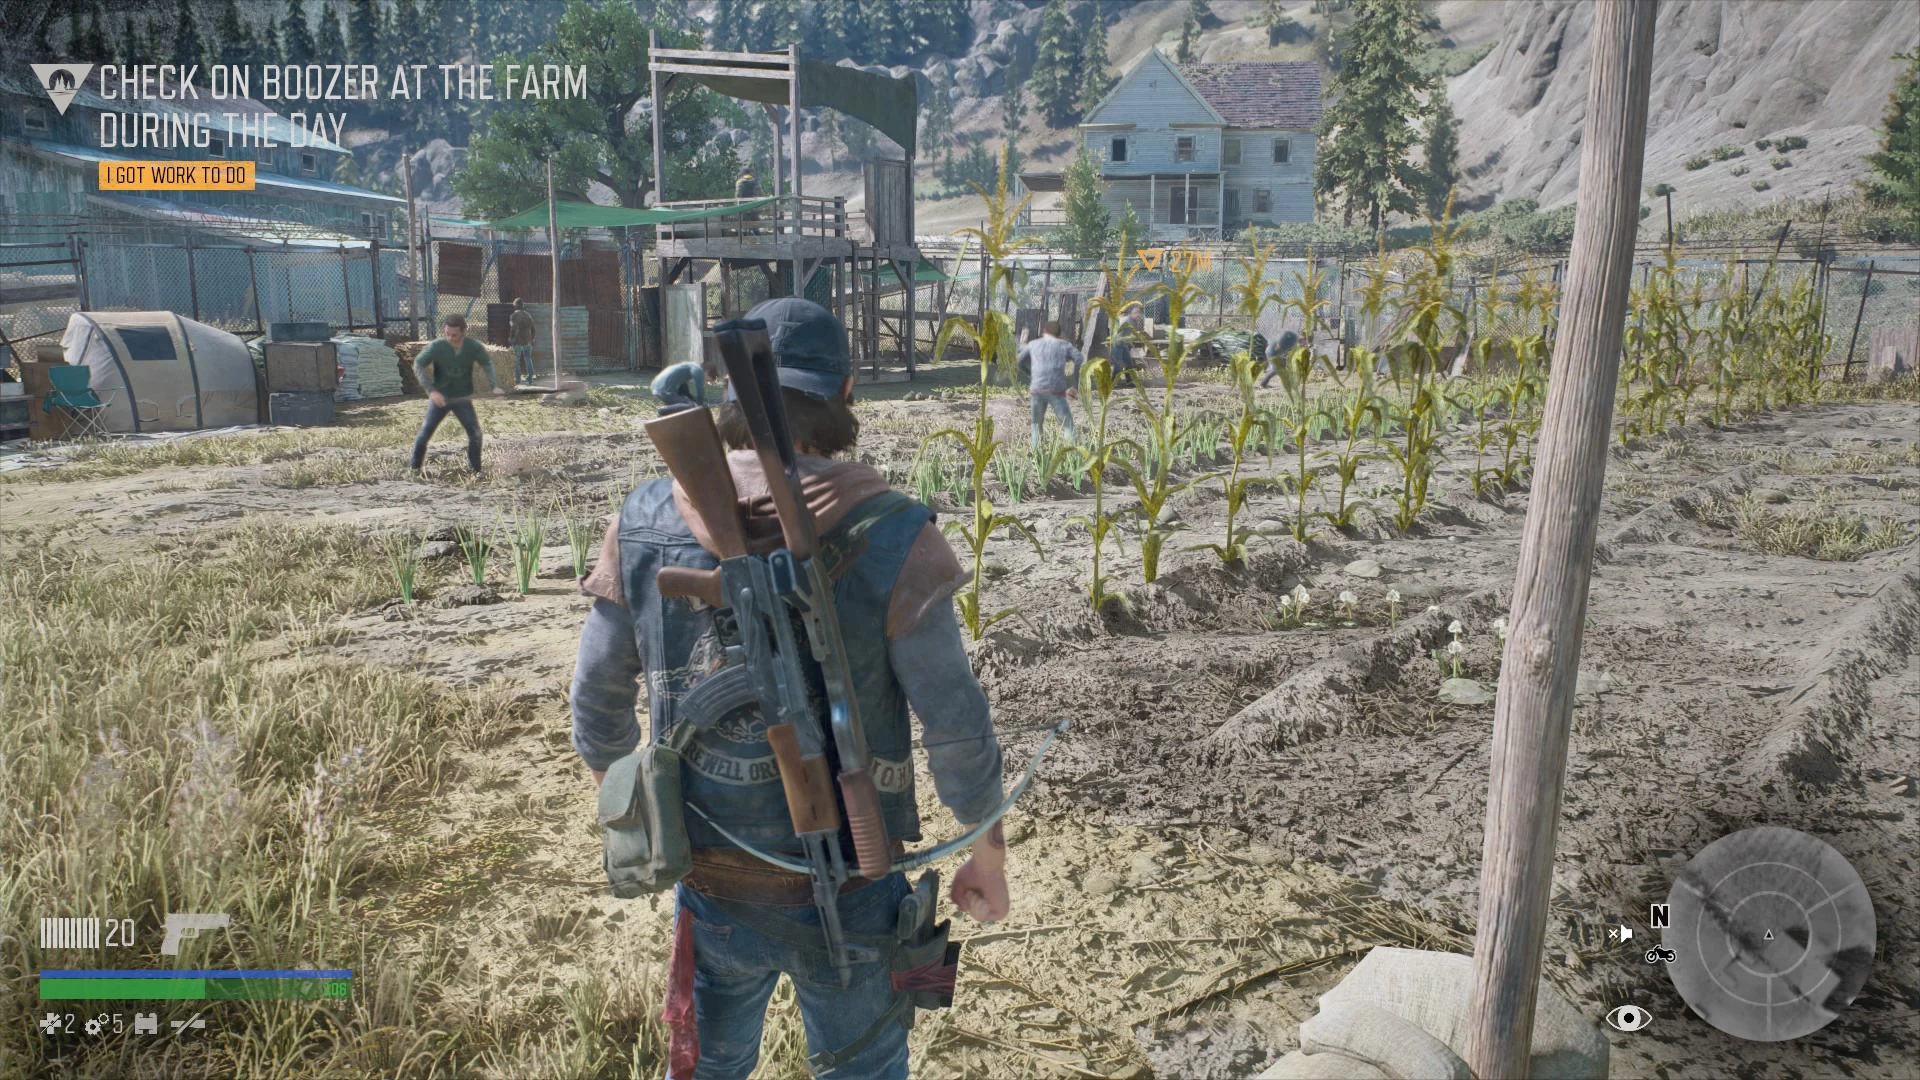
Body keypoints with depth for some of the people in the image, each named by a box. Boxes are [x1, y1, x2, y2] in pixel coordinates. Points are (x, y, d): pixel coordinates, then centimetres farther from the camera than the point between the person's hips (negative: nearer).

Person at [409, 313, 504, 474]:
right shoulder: (437, 347, -21)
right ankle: (414, 466, 18)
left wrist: (495, 385, -15)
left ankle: (474, 468, 12)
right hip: (439, 397, -1)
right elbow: (418, 364, -18)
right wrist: (431, 390, -28)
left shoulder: (474, 347, -15)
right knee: (426, 431, 2)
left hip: (463, 399, 1)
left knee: (475, 433, -6)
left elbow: (487, 364, 1)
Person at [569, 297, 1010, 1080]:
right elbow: (958, 729, -16)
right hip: (847, 894, -2)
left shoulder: (644, 524, -10)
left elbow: (598, 701, 0)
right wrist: (988, 854, 1)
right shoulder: (890, 538, -20)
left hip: (713, 885, 3)